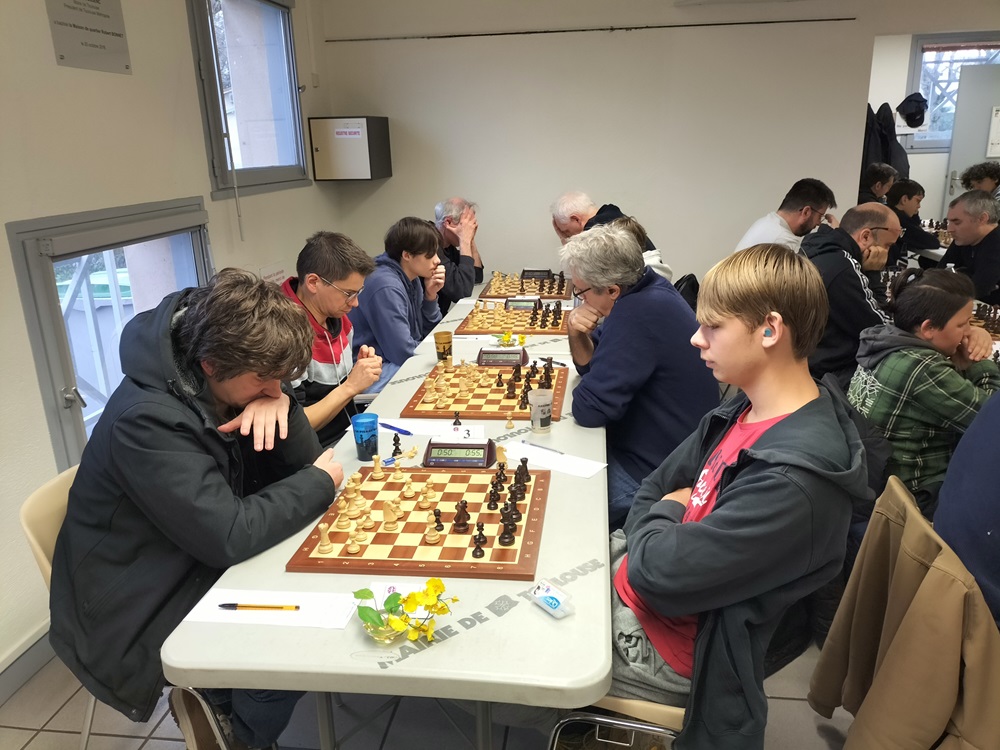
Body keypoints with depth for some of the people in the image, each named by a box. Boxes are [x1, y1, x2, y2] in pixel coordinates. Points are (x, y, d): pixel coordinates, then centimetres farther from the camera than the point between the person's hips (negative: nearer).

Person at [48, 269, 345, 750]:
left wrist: (278, 403, -22)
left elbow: (301, 464, -2)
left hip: (201, 567, 9)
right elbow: (230, 535, -33)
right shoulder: (147, 421, -29)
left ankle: (222, 696, 14)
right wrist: (320, 481, -20)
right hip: (140, 616, -8)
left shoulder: (223, 386, -5)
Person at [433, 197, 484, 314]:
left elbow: (477, 278, 14)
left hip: (440, 316, 9)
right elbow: (463, 291, -27)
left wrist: (471, 240, 2)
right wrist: (465, 241, -21)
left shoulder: (447, 245, 8)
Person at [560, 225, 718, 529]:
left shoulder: (637, 315, -29)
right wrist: (577, 335, -11)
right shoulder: (648, 285, 1)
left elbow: (588, 409, -24)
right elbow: (590, 365, 9)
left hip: (655, 473, -9)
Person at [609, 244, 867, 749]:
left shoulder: (792, 480, -31)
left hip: (665, 646, -7)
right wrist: (665, 532, -12)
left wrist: (664, 515, -10)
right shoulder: (743, 413, -2)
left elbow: (660, 575, -29)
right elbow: (650, 494, 7)